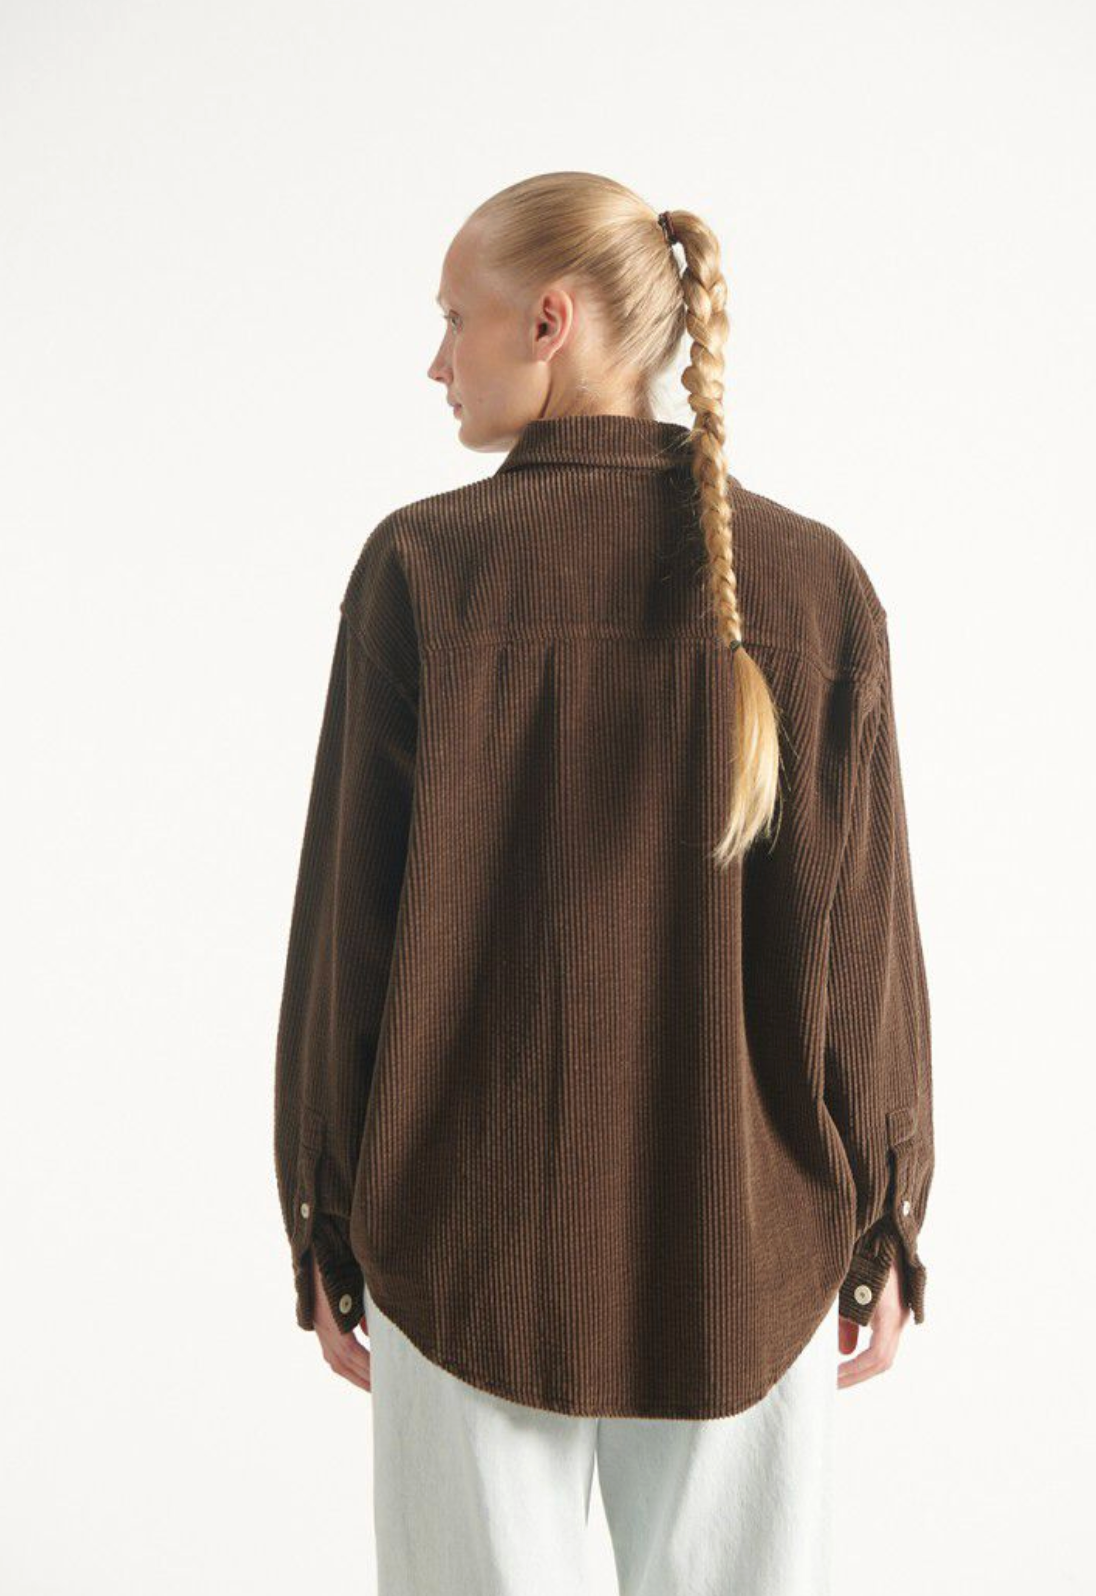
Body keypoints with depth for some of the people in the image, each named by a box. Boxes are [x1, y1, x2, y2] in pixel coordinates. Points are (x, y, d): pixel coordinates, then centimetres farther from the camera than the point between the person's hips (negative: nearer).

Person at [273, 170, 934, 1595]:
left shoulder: (424, 568, -11)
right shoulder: (813, 581, -6)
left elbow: (349, 921, -9)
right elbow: (863, 942, -4)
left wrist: (327, 1228, 3)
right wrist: (885, 1235, 8)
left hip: (476, 1232, -1)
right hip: (744, 1237, 2)